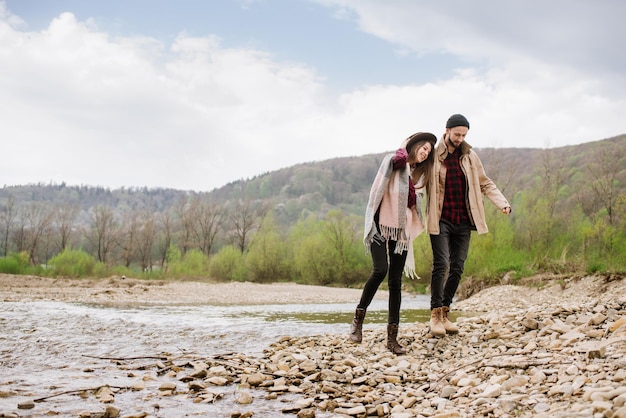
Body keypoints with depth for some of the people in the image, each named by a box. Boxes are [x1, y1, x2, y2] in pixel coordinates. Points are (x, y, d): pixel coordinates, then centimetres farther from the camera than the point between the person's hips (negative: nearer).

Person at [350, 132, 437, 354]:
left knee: (396, 282, 0)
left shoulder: (416, 173, 19)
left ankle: (392, 337, 0)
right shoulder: (393, 160, -1)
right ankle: (358, 317, -3)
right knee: (380, 270, -22)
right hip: (381, 226, -6)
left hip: (400, 231, 6)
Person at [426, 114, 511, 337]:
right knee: (441, 264, -13)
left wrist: (502, 203, 0)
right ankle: (435, 314, -2)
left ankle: (445, 313, 16)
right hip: (441, 220, -4)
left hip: (463, 221, 4)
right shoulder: (433, 156, -5)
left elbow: (485, 183, 13)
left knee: (457, 268, 4)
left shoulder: (470, 157, 7)